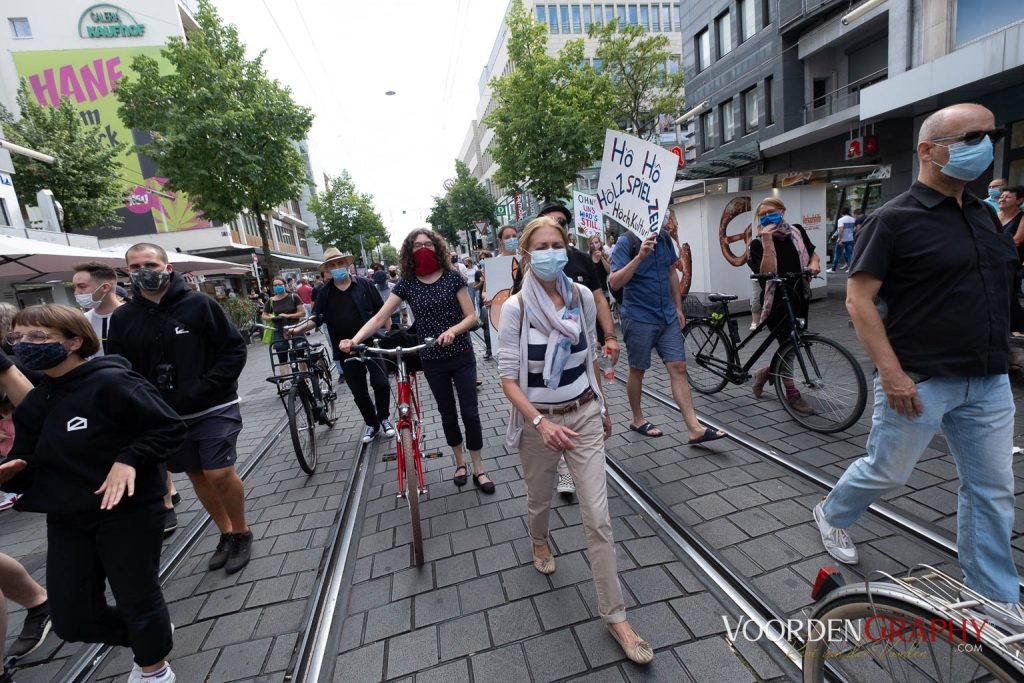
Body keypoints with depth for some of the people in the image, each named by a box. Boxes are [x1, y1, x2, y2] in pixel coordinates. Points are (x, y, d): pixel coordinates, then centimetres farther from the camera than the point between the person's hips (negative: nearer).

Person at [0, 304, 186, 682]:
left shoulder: (111, 382, -17)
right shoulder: (33, 404, 8)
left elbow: (171, 428, -16)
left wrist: (128, 459, -27)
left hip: (130, 512, -7)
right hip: (66, 519, 8)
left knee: (137, 600, 8)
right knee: (71, 619, 13)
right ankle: (150, 637, 42)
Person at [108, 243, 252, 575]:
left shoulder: (199, 304, -10)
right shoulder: (123, 317, 1)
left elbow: (235, 349, -11)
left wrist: (202, 389, -17)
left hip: (214, 408, -4)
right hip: (166, 416, 5)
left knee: (220, 473, -10)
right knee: (197, 475, 14)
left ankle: (242, 532, 15)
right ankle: (226, 534, 33)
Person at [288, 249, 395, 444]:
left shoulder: (364, 284, 0)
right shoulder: (325, 293, 7)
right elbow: (316, 319, 6)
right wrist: (296, 330, -10)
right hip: (346, 350, 3)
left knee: (381, 383, -6)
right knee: (359, 391, 8)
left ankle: (384, 418, 19)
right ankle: (371, 424, 27)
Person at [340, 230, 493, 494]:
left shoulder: (452, 277, -6)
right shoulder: (407, 284, -2)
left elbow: (471, 316, -8)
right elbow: (379, 317, -8)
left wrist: (452, 330, -28)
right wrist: (354, 339, -23)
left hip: (462, 356, -2)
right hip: (432, 361, 2)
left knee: (470, 413, 2)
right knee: (447, 414, 14)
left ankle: (478, 470, 19)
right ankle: (460, 462, 35)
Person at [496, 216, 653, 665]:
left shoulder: (583, 297, -5)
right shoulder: (515, 308, -15)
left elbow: (591, 357, 8)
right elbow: (508, 378, -15)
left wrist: (603, 407, 15)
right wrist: (541, 423, -28)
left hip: (584, 414, 2)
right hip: (538, 420, -1)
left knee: (598, 518, 2)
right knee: (539, 499, 23)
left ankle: (614, 616, 21)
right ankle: (539, 541, 59)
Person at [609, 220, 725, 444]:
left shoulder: (665, 237, 7)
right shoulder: (626, 241, -11)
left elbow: (672, 273, 17)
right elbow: (614, 283, -21)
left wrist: (678, 308, 14)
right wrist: (640, 256, -31)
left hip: (667, 316, 6)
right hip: (639, 318, -5)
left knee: (678, 368, 0)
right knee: (637, 371, 8)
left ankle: (694, 428, 2)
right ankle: (637, 420, 27)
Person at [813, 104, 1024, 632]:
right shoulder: (895, 219, -11)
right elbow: (859, 299, -16)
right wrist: (891, 371, -20)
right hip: (919, 381, -7)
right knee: (886, 473, 7)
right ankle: (832, 514, 35)